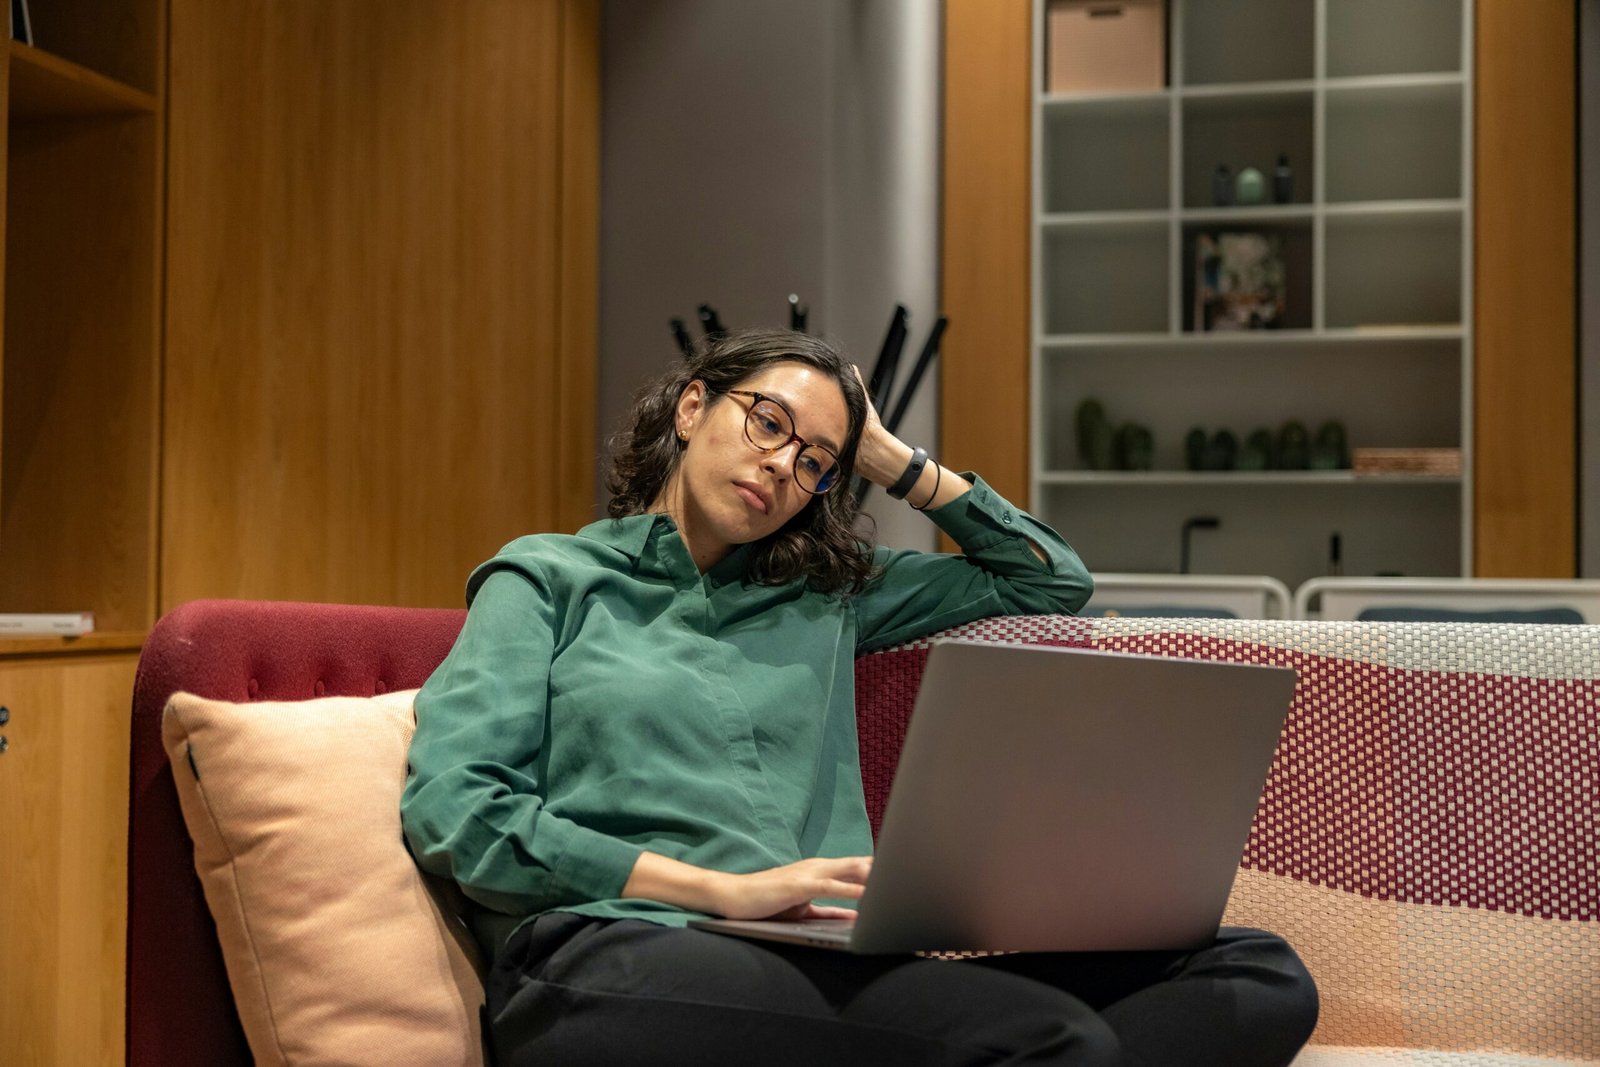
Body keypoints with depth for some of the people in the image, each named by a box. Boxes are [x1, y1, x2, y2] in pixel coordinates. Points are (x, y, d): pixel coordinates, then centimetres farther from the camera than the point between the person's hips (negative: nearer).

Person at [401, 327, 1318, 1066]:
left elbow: (1055, 580, 37)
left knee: (1264, 976, -21)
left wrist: (892, 459, 27)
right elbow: (450, 808, 0)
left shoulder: (824, 595, 27)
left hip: (822, 963, 6)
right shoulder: (549, 579, 15)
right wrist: (720, 890, -9)